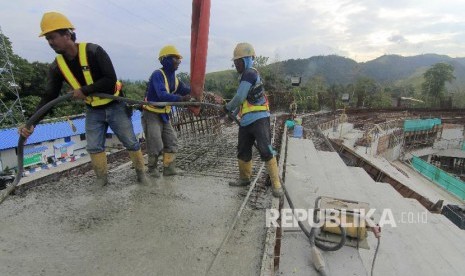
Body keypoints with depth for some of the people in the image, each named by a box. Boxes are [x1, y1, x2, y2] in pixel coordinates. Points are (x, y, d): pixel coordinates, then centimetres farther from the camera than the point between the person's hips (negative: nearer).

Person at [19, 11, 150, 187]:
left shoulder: (94, 51, -22)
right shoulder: (57, 66, -5)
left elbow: (111, 80, -27)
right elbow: (49, 97, -4)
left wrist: (84, 90, -24)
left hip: (115, 106, -4)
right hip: (93, 111, 5)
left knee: (131, 143, 3)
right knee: (94, 147, 6)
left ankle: (141, 172, 22)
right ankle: (102, 178, 26)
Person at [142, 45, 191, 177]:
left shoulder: (174, 78, 6)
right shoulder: (157, 74, -20)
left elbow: (186, 90, 5)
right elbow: (162, 95, -35)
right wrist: (180, 98, -46)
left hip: (164, 115, 8)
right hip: (151, 114, -8)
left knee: (171, 142, 6)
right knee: (156, 145, -4)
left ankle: (169, 168, 15)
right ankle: (152, 168, 19)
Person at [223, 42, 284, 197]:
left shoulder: (250, 73, -10)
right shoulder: (247, 75, 20)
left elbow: (239, 98, -14)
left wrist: (228, 107, 2)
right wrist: (234, 111, 18)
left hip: (259, 119, -10)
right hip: (246, 121, 10)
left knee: (266, 151, -9)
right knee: (243, 151, 14)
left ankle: (276, 184, 0)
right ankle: (244, 178, 30)